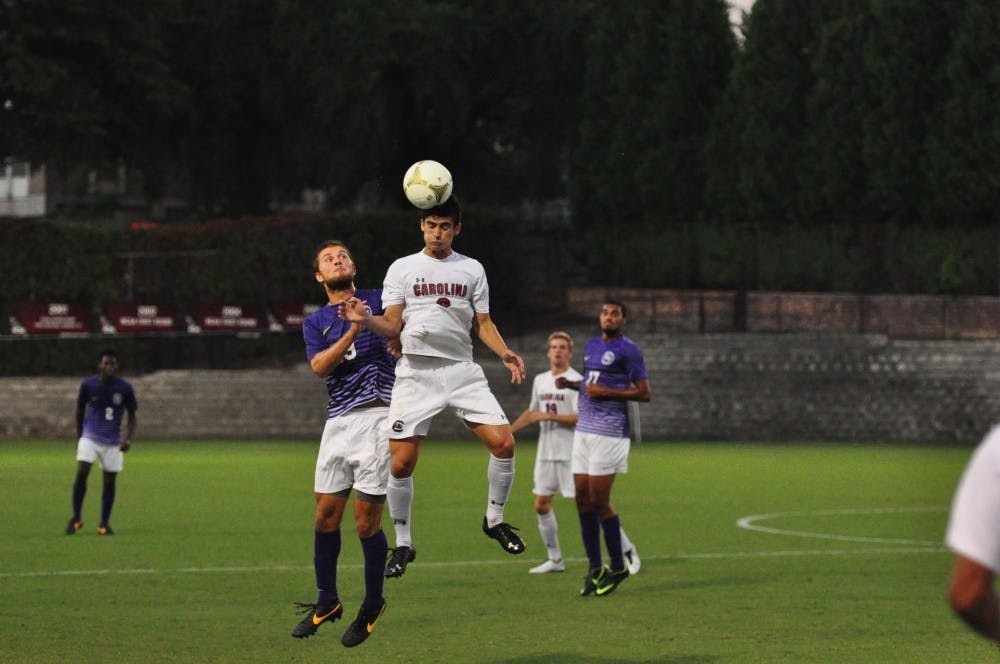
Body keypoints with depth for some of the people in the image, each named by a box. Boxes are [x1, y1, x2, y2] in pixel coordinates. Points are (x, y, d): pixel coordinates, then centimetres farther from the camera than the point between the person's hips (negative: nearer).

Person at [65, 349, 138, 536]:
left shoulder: (125, 388, -6)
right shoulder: (88, 385, -5)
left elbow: (132, 416, 2)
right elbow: (80, 409, 11)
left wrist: (128, 438, -13)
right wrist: (79, 435, 15)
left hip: (113, 442, 1)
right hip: (90, 437, -1)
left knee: (110, 481, 1)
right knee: (81, 473, -16)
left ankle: (104, 524, 14)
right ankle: (76, 517, -1)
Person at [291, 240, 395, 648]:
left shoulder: (378, 301, 9)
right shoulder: (315, 322, 15)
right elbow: (320, 366, -3)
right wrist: (352, 332, -17)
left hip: (377, 415, -4)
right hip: (338, 421, 4)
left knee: (367, 519, -6)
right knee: (326, 515, 3)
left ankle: (373, 604, 10)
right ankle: (327, 602, 18)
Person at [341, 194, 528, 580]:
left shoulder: (472, 269, 13)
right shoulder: (402, 269, 8)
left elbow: (483, 324, 13)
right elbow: (393, 326, 2)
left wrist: (505, 353, -4)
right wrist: (366, 319, -18)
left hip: (462, 370, 2)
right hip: (416, 371, -2)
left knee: (503, 443, -12)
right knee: (401, 462, -8)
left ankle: (495, 519, 10)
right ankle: (402, 544, 7)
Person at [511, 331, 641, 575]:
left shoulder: (575, 381, -10)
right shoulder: (540, 380, 13)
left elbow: (581, 418, -18)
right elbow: (532, 411, 27)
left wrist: (547, 416, -19)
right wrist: (508, 430, 22)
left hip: (572, 454, -7)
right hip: (546, 453, 7)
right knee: (541, 504, 4)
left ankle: (627, 551, 2)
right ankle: (555, 559, 15)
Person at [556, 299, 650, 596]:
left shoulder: (628, 350, -7)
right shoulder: (591, 346, 17)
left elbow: (643, 393, -10)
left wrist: (606, 392, -17)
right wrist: (570, 383, 11)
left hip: (609, 432, -8)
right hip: (584, 430, 8)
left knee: (599, 502, -8)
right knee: (582, 499, 4)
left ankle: (618, 567, 5)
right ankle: (595, 568, 12)